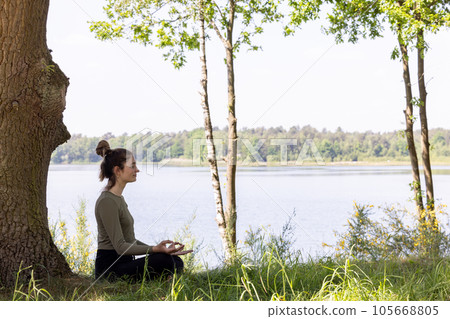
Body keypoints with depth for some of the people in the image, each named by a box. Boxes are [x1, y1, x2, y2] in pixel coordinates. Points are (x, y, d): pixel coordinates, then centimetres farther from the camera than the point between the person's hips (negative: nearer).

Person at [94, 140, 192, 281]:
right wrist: (155, 250, -31)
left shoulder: (118, 198, 15)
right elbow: (120, 246, -22)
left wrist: (160, 249, 13)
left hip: (124, 263, 10)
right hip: (109, 268, -10)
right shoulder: (107, 201, -16)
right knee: (163, 261, -26)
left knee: (176, 262, 0)